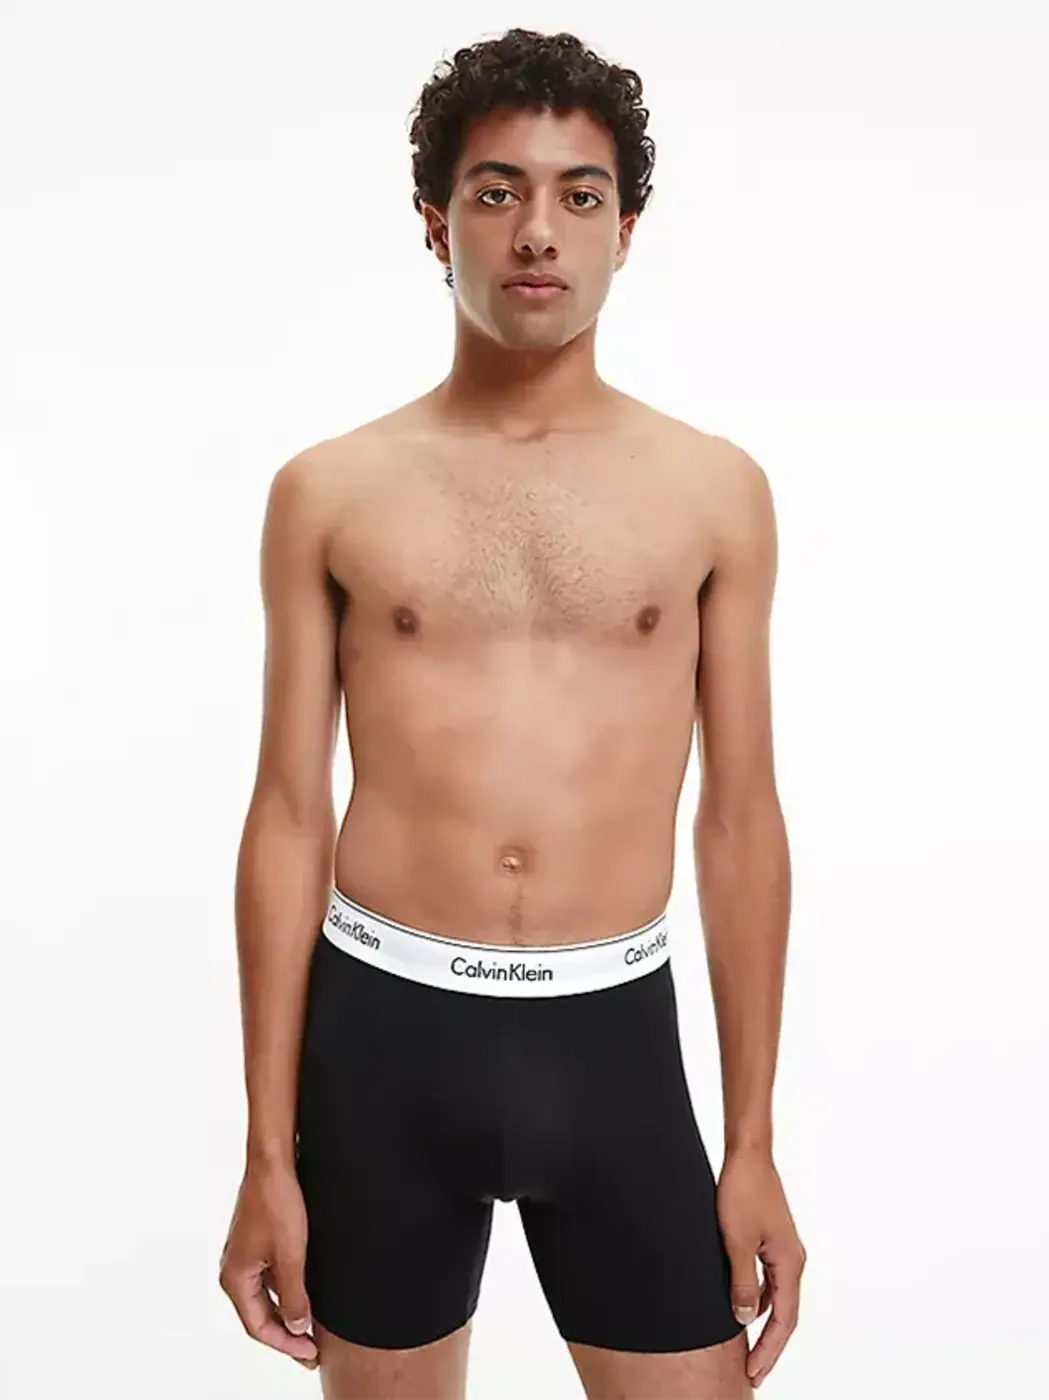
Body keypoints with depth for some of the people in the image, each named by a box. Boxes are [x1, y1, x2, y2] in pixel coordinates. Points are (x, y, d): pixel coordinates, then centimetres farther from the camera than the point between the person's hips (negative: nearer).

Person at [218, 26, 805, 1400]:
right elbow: (289, 814, 1)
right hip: (383, 1030, 0)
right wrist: (269, 1154, 0)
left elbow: (741, 819, 3)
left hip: (613, 1034, 1)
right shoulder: (329, 492, 0)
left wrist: (755, 1144, 3)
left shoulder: (715, 490, 2)